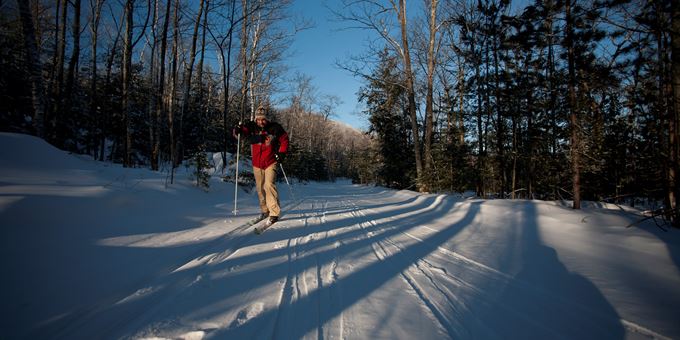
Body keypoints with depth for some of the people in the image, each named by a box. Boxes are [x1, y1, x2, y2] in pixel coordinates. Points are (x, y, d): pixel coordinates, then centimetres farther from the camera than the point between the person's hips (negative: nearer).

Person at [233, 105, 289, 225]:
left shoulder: (275, 128, -6)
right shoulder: (252, 127, 0)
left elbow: (284, 140, 3)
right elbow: (244, 130, -14)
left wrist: (282, 153, -7)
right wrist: (238, 130, -36)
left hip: (271, 162, -3)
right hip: (257, 164, 4)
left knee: (269, 185, -17)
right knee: (260, 188, 9)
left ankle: (274, 212, -13)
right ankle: (265, 210, 25)